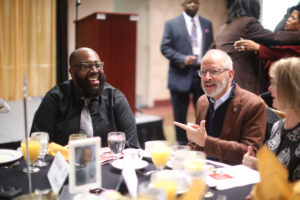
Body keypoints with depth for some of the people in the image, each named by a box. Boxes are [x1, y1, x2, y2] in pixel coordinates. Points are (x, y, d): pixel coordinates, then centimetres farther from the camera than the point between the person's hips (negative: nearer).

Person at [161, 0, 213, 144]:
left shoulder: (207, 24, 13)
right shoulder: (171, 24, 2)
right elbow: (165, 48, -4)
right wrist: (183, 59, -18)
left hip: (203, 76, 3)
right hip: (181, 76, -2)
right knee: (180, 116, 6)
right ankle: (182, 145, 20)